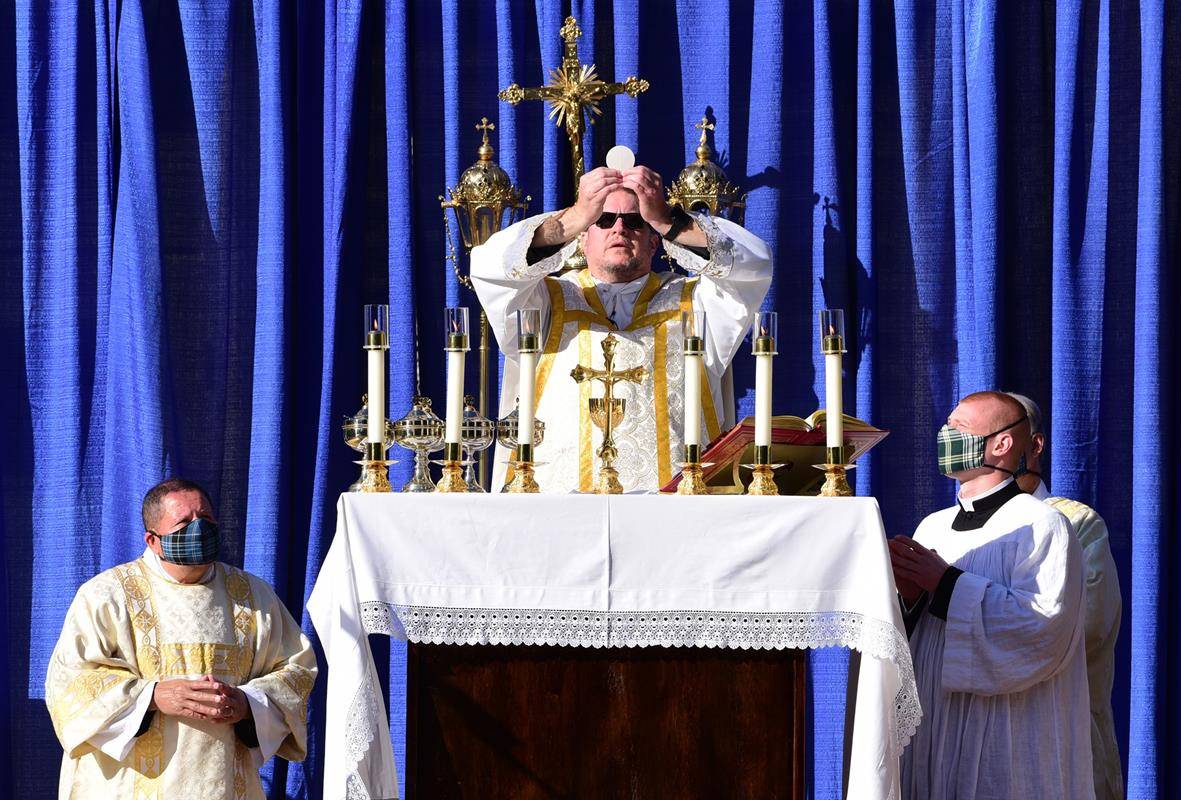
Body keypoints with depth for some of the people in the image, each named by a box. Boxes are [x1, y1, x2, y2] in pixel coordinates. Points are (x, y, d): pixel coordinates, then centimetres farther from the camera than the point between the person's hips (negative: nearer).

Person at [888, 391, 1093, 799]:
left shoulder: (1042, 525, -8)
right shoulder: (932, 527, 13)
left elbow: (1045, 623, -20)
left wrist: (946, 582, -18)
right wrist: (910, 595, -8)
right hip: (931, 725, 6)